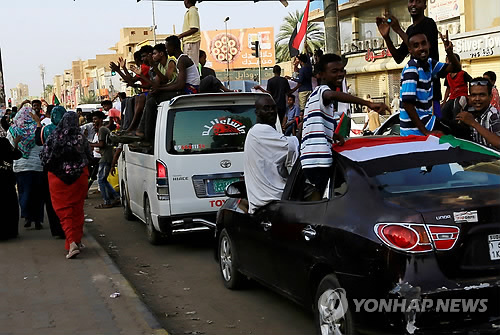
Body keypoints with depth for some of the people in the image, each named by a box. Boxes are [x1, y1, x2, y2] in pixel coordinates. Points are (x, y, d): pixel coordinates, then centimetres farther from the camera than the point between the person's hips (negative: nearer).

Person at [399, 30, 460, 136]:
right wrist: (425, 132, -24)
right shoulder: (411, 69, -19)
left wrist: (450, 52, -10)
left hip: (425, 118, 8)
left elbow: (456, 68, 13)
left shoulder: (429, 63, 6)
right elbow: (407, 103, -26)